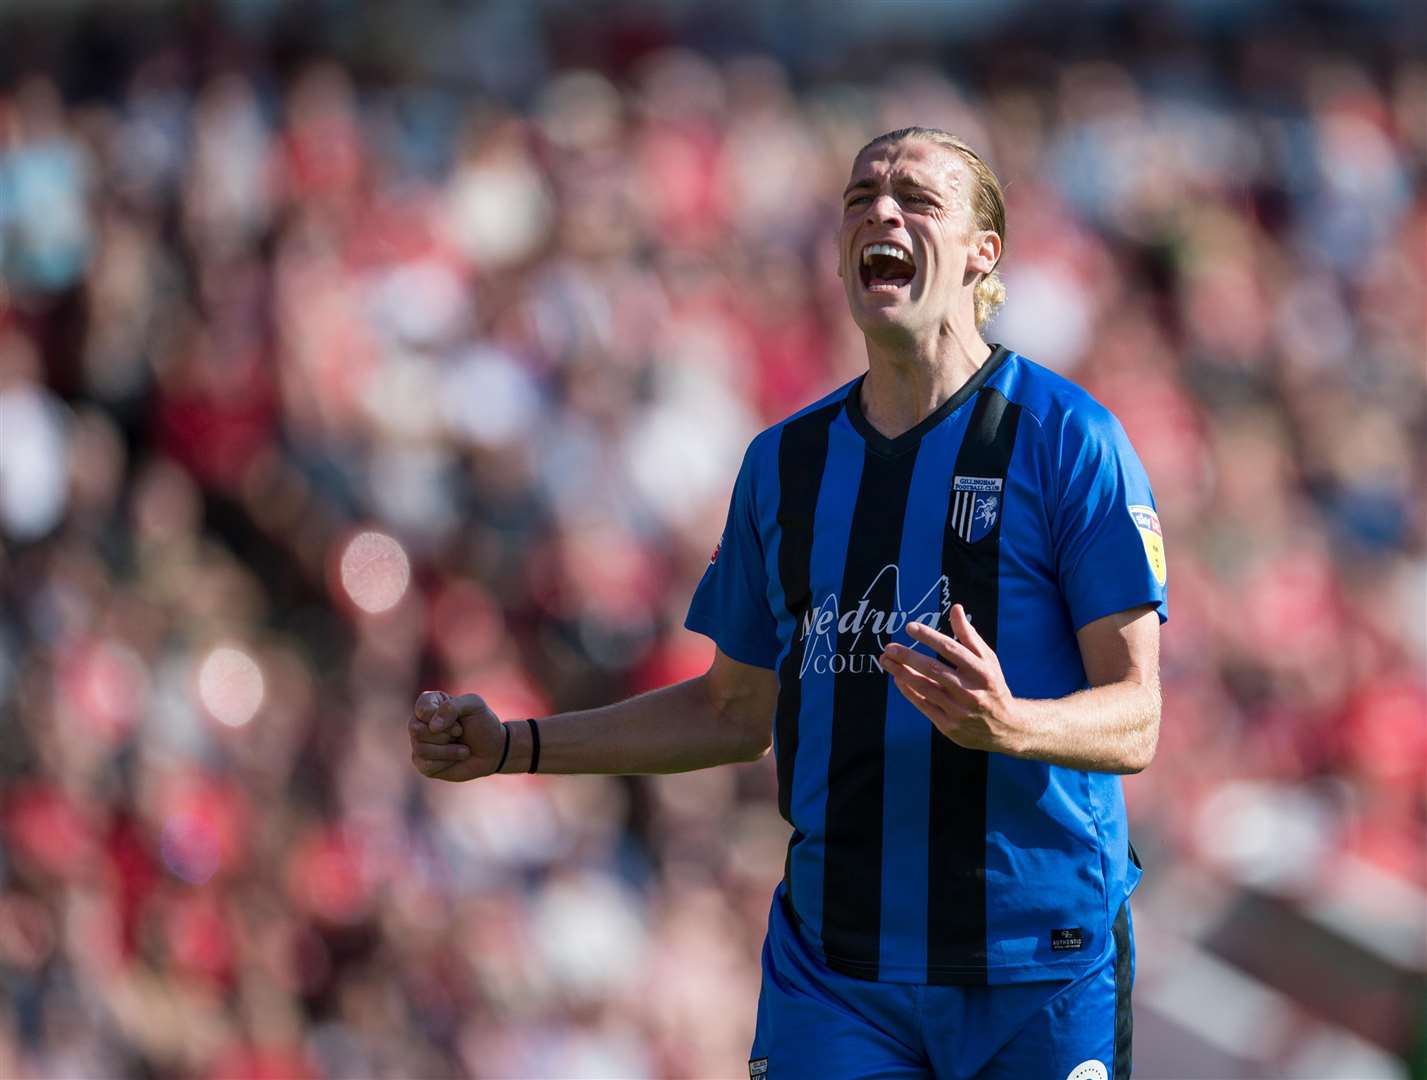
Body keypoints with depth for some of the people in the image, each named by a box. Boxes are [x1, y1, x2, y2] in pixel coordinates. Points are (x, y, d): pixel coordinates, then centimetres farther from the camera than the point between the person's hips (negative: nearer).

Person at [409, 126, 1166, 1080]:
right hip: (832, 960, 4)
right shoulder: (785, 460, 12)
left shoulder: (1067, 438, -5)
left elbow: (1134, 721, -8)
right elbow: (740, 711, 20)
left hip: (1039, 962, -4)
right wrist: (511, 745, 15)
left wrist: (1007, 725, -29)